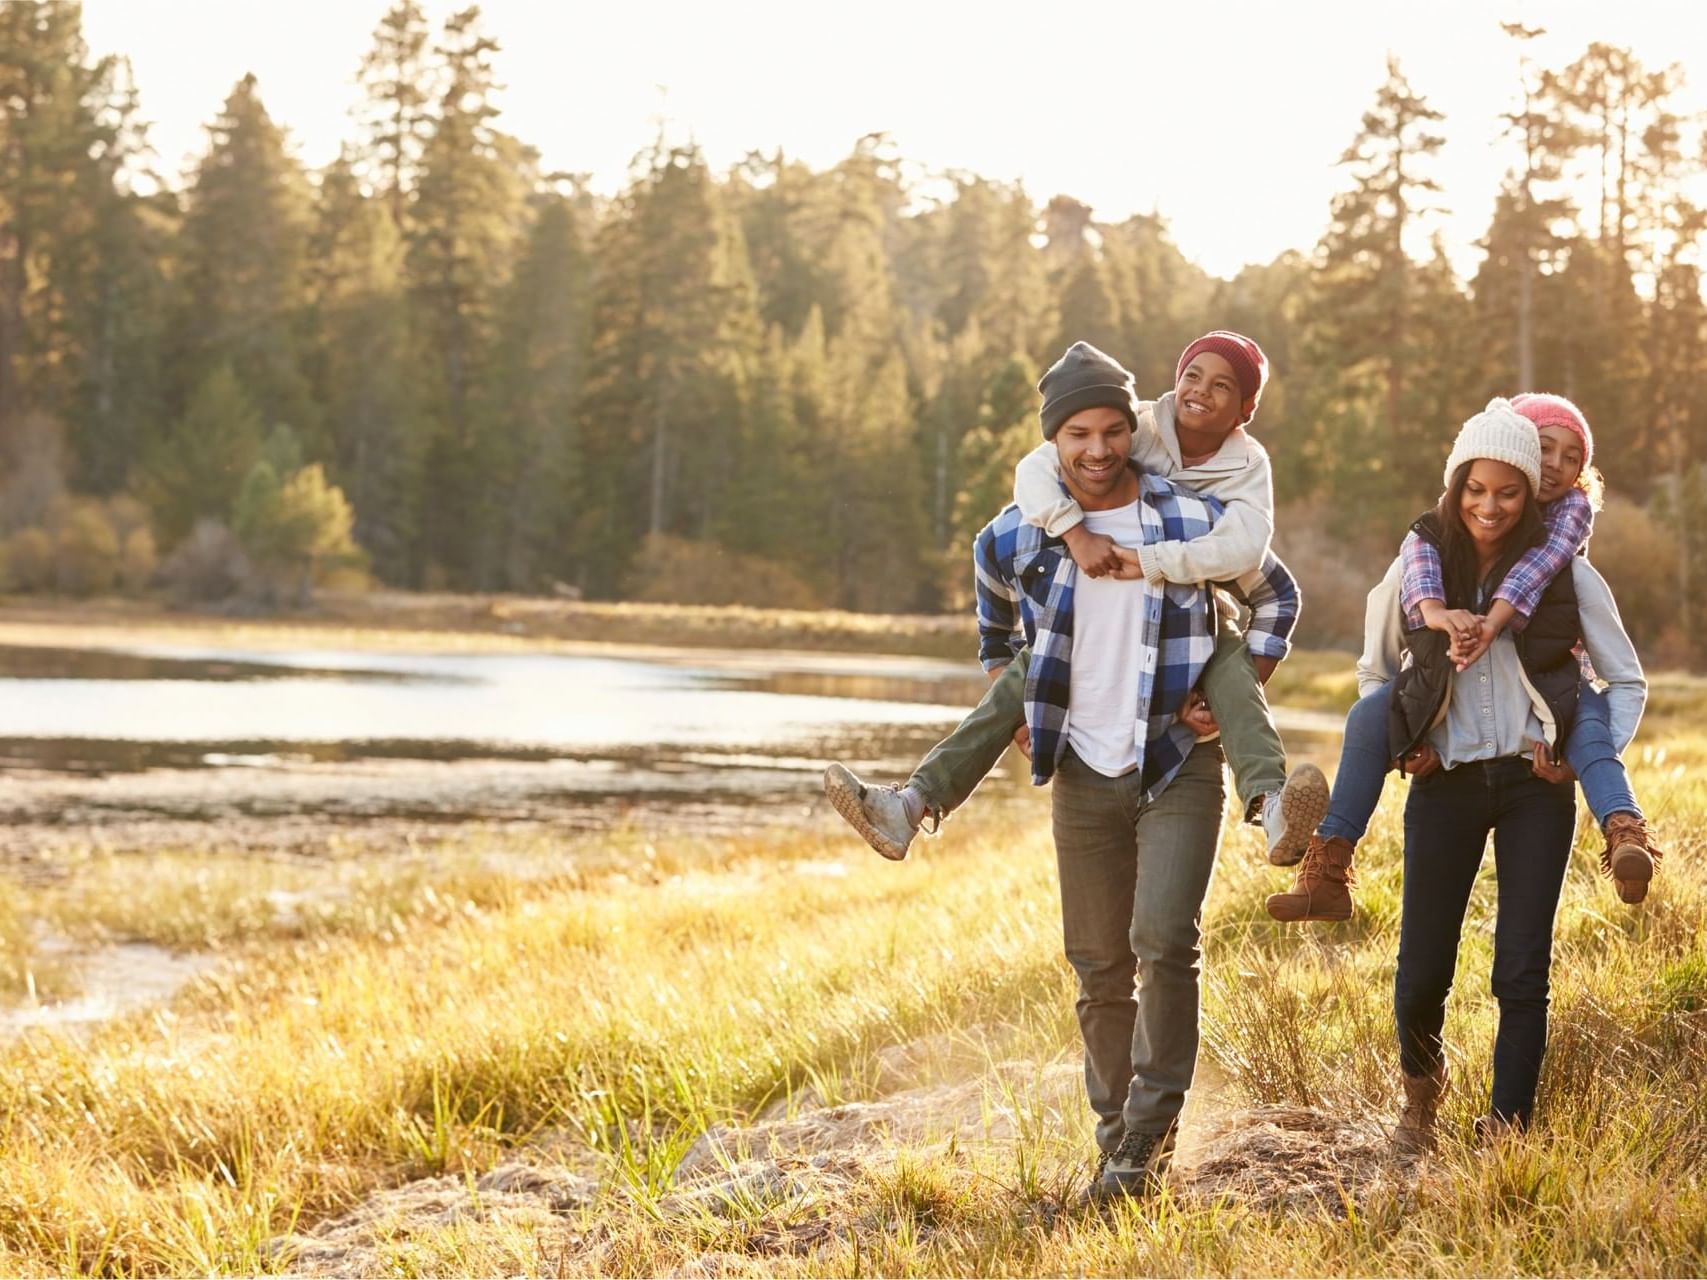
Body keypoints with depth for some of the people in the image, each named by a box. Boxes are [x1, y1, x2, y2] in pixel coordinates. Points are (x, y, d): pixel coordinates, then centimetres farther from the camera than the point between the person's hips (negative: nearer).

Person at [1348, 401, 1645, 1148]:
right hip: (1445, 784, 1)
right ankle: (1421, 1084, 33)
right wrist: (1398, 745, 3)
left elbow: (1627, 680, 6)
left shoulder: (1565, 572, -2)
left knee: (1522, 968, -5)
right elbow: (1375, 669, 16)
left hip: (1534, 784, -1)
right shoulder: (1419, 567, 0)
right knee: (1422, 968, 3)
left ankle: (1506, 1132, 4)